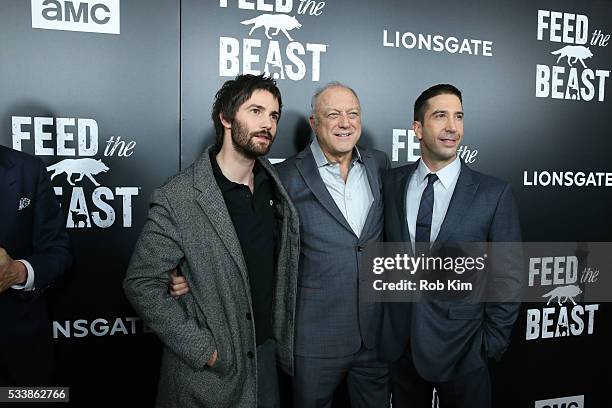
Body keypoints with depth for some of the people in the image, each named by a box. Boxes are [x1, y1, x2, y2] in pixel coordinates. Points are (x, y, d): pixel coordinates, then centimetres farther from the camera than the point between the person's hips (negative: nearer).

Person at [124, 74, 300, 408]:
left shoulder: (277, 188, -1)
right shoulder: (177, 199, -19)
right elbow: (141, 284, -15)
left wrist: (285, 339, 3)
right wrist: (203, 350, -15)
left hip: (266, 353, 5)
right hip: (207, 367, -5)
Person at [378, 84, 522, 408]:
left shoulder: (494, 193, -9)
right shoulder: (391, 183, -2)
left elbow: (507, 278, -5)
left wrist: (493, 342, -5)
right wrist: (387, 320, 4)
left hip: (461, 347, -2)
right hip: (400, 342, 3)